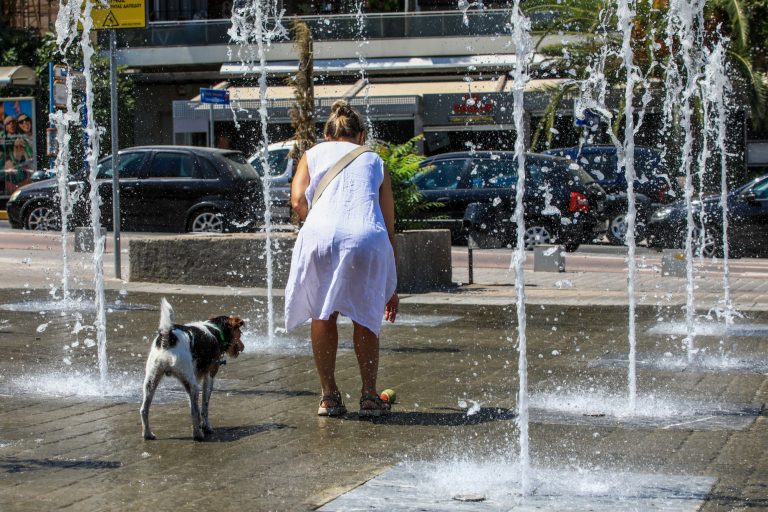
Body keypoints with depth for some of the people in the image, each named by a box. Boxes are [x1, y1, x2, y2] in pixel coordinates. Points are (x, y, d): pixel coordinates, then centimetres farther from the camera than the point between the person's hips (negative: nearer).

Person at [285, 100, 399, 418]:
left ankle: (329, 396, 20)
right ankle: (369, 397, 19)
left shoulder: (313, 155, 26)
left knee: (323, 315, 19)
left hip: (321, 236, -1)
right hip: (368, 238, 1)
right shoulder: (374, 161, 29)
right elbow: (389, 227, 26)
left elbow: (298, 201, 6)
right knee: (365, 318, 20)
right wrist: (391, 287, 29)